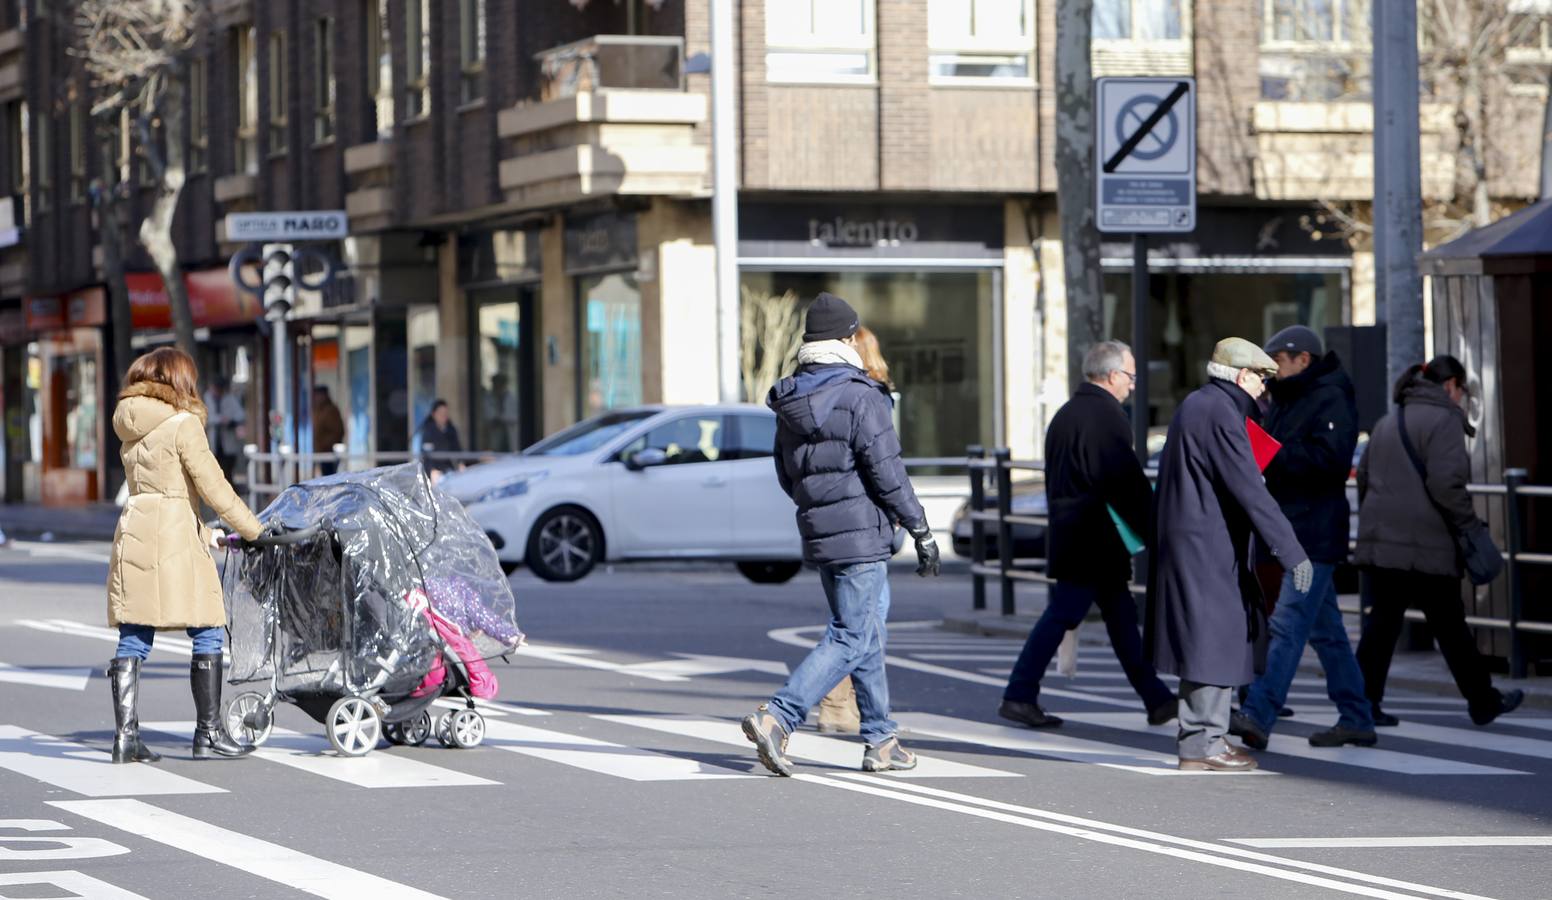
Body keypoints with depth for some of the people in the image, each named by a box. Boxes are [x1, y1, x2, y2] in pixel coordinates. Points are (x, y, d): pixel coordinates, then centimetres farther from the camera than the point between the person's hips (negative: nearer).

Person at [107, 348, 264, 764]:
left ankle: (125, 736, 2)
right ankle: (208, 734, 1)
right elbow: (214, 488, -9)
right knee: (208, 633, 1)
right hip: (175, 535, -7)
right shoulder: (183, 424, -7)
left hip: (133, 531, 7)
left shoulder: (130, 427, 15)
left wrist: (204, 534, 25)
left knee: (133, 639, 5)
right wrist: (253, 530, 4)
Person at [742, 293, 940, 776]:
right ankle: (776, 717, -17)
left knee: (868, 633, 17)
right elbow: (887, 473, -16)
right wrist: (921, 531, -9)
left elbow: (786, 475, 16)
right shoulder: (860, 397, -15)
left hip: (818, 534, 8)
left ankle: (881, 740, 20)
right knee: (852, 639, -5)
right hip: (862, 535, -8)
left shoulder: (790, 402, 8)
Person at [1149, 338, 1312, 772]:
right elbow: (1250, 492, -22)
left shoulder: (1194, 405, 15)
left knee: (1220, 638, 15)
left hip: (1186, 539, 10)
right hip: (1208, 547, -10)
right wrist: (1292, 553, -22)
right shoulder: (1221, 414, -17)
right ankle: (1201, 744, -3)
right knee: (1215, 641, -6)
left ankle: (1202, 737, 20)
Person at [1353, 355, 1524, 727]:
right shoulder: (1444, 419, -7)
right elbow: (1445, 483, -17)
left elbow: (1363, 477, 23)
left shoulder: (1389, 422, 19)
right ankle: (1483, 703, 16)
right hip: (1426, 543, -7)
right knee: (1449, 626, 4)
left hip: (1381, 540, 7)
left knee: (1381, 623, 5)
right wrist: (1470, 527, -9)